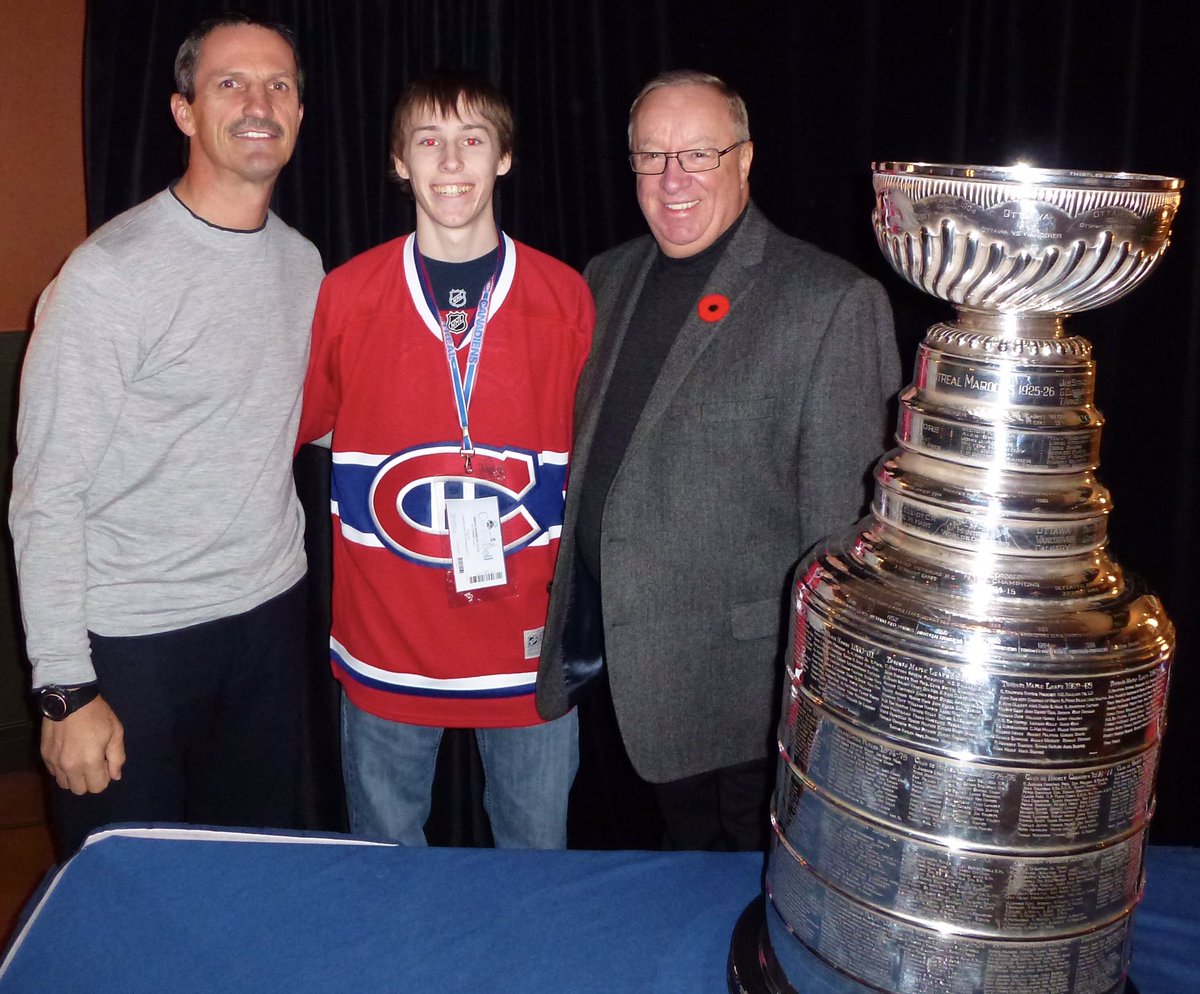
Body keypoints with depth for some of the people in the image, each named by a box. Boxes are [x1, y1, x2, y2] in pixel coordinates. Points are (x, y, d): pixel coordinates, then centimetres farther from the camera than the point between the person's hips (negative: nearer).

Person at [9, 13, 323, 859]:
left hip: (271, 618, 6)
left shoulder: (302, 263, 6)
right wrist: (66, 688, -14)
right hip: (133, 640, -5)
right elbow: (46, 498, -14)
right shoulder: (108, 275, -15)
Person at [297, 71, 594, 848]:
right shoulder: (345, 296, -4)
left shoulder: (566, 298, -2)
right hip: (387, 638, 0)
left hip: (528, 641, 0)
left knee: (537, 853, 18)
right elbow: (290, 427, 9)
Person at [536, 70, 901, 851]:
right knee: (688, 856, 24)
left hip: (743, 676, -5)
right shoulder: (610, 279, 7)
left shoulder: (831, 303, -14)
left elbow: (840, 516, -15)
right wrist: (570, 606, 12)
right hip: (631, 657, 6)